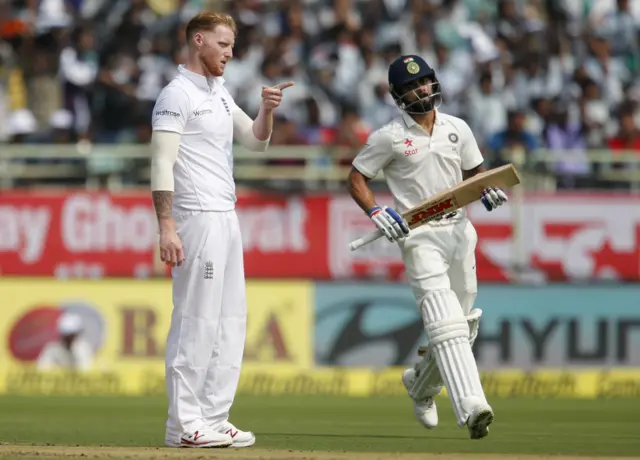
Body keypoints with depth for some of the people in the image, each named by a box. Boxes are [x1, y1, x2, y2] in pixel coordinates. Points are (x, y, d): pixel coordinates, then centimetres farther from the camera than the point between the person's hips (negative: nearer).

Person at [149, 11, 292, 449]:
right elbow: (162, 165, -16)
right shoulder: (177, 94, -10)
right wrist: (167, 227, -23)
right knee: (196, 321, -9)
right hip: (197, 219, -9)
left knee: (230, 322, 9)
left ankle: (213, 420, 13)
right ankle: (185, 424, -6)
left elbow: (256, 141, 20)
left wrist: (267, 110, -1)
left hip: (227, 217, 9)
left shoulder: (220, 93, 17)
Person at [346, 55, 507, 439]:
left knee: (465, 322, 10)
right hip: (419, 236, -5)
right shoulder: (389, 137, -3)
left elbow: (474, 172, 20)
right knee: (446, 321, -20)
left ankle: (421, 383, 37)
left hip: (459, 230, 5)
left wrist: (487, 191, -2)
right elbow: (356, 179, 2)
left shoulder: (457, 129, 9)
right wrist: (375, 212, -14)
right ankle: (471, 407, -31)